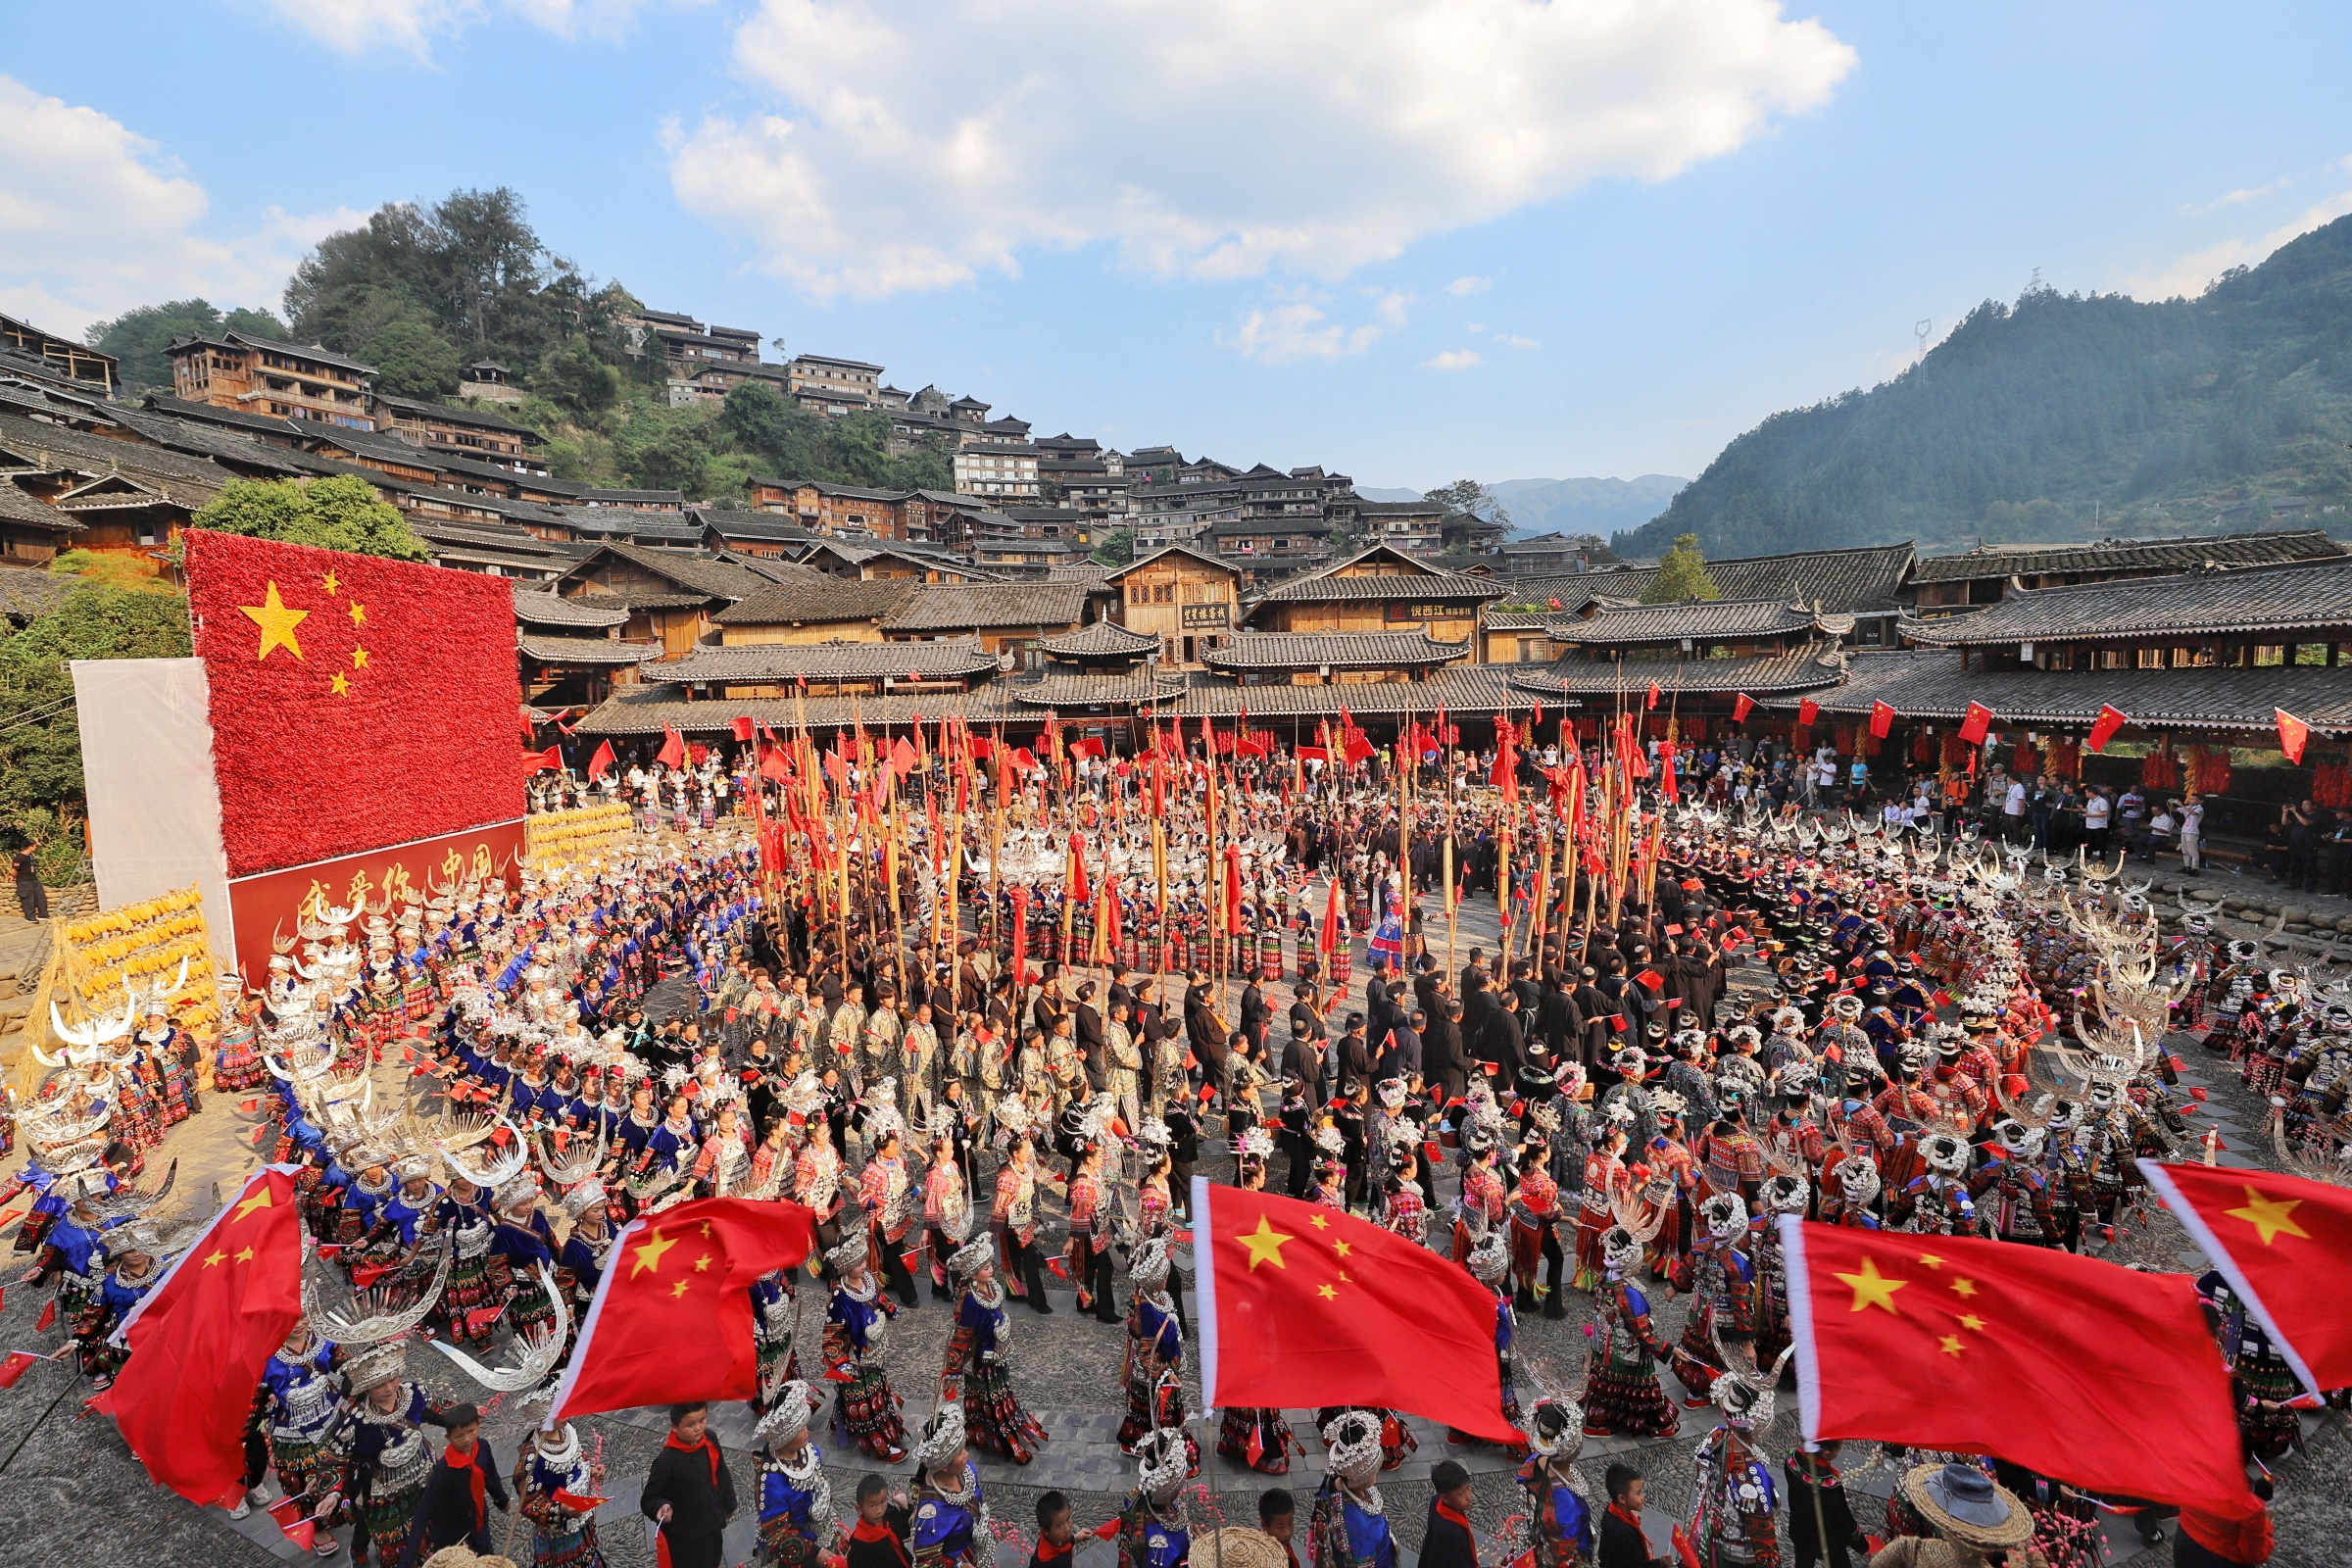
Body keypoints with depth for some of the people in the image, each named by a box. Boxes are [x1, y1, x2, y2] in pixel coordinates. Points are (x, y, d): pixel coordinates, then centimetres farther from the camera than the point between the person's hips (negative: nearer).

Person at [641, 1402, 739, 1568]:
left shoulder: (709, 1439, -12)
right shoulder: (667, 1460, -30)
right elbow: (649, 1500, -19)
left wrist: (728, 1504, 14)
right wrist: (662, 1506, -39)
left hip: (713, 1525, 6)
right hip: (684, 1537, -6)